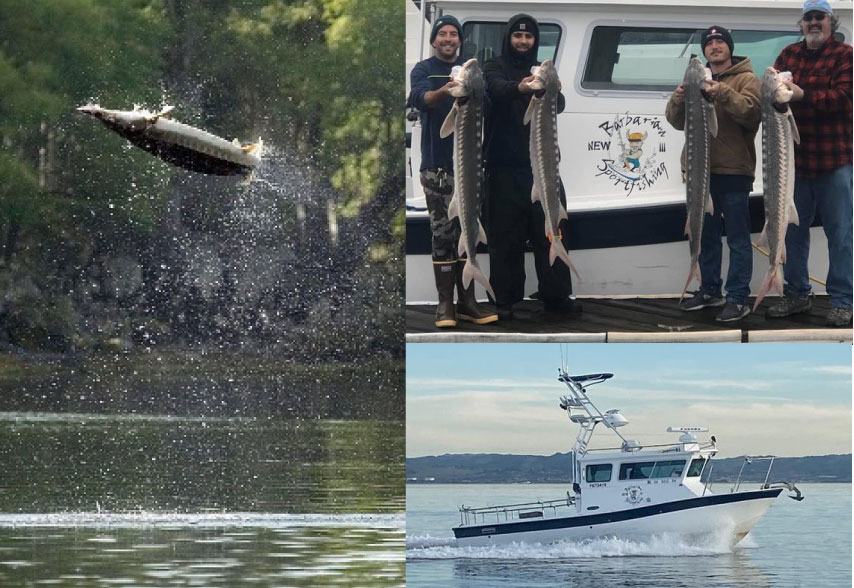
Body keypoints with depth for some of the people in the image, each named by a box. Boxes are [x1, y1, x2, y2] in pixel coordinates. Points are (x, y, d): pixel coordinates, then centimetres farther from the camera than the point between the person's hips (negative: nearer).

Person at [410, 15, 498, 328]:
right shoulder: (423, 70, 0)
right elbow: (420, 99, -21)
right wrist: (443, 92, -42)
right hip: (437, 164, -4)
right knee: (443, 232, -6)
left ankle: (467, 301, 10)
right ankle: (445, 303, -5)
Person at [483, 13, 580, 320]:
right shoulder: (495, 68, 2)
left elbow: (559, 104, -7)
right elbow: (496, 88, -23)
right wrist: (519, 87, -47)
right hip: (506, 168, -3)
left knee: (551, 232, 3)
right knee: (506, 236, -2)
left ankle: (556, 296, 8)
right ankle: (505, 300, 1)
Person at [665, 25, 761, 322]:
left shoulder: (746, 80, -2)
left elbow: (752, 112, -19)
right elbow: (677, 121, 9)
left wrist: (723, 94, -32)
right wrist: (678, 100, -12)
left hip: (733, 172, -6)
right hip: (701, 170, 6)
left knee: (737, 239, -6)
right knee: (706, 236, 15)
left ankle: (738, 298, -7)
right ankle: (709, 290, 26)